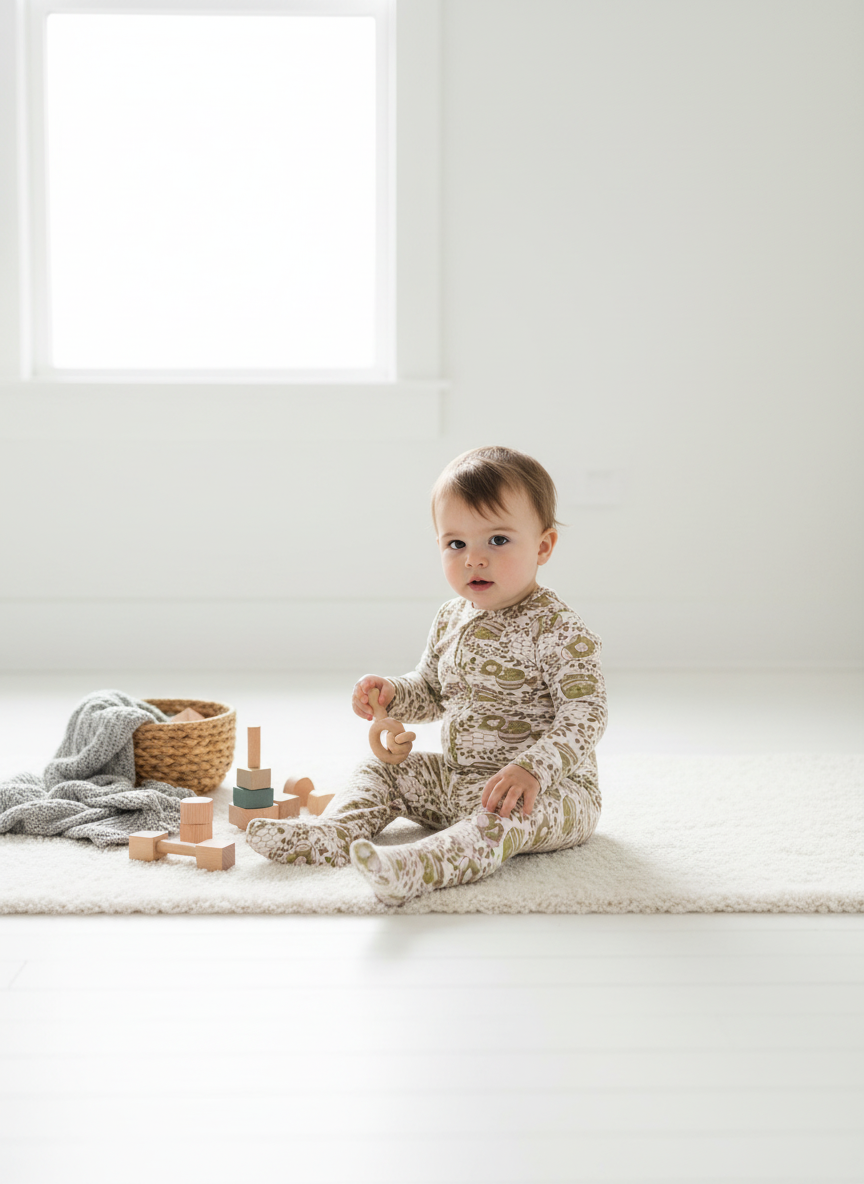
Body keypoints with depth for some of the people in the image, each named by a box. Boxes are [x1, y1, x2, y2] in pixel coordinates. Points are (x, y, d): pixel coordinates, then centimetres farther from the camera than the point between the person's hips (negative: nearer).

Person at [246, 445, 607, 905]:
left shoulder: (558, 631, -18)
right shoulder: (452, 619, 5)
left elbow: (585, 715, -24)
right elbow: (431, 690, 21)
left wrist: (532, 768, -39)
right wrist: (390, 693, -2)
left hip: (553, 789, -8)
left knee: (512, 810, -38)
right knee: (386, 768, 9)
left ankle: (418, 866, -60)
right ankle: (331, 833, -13)